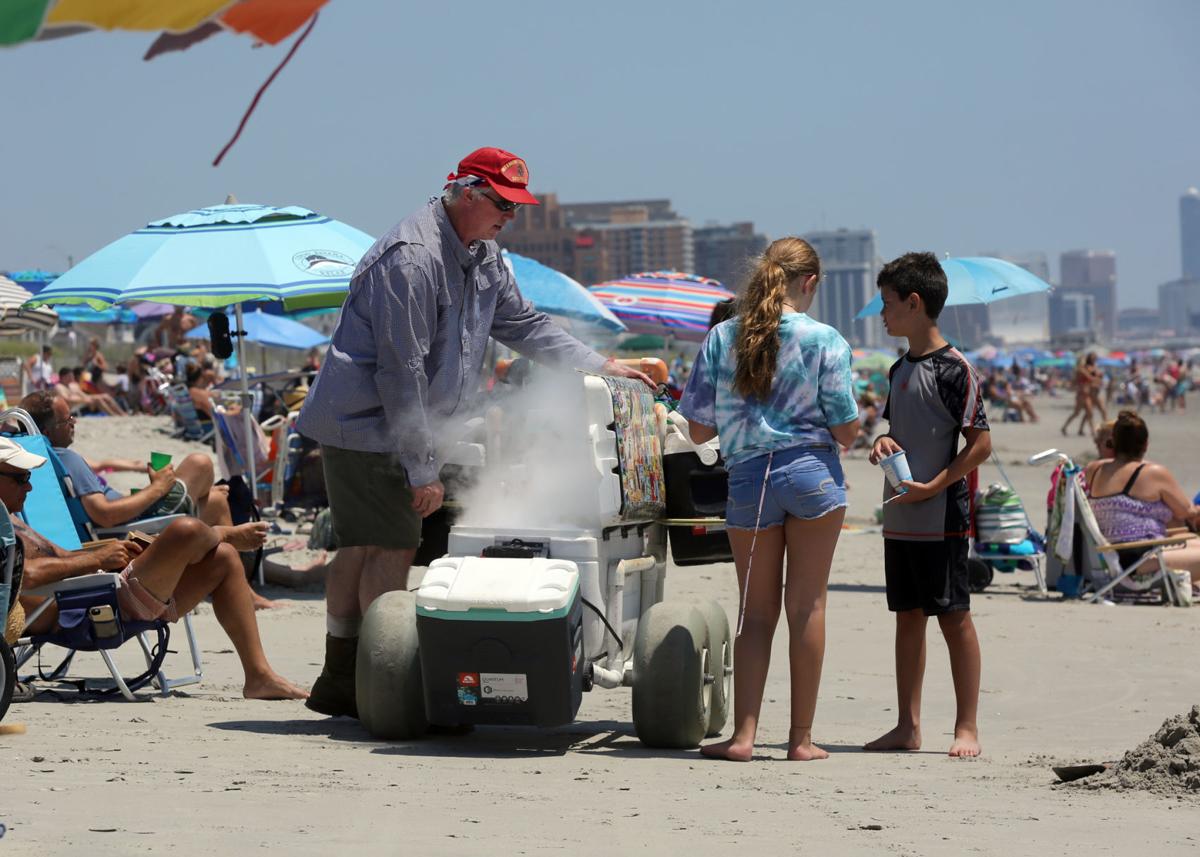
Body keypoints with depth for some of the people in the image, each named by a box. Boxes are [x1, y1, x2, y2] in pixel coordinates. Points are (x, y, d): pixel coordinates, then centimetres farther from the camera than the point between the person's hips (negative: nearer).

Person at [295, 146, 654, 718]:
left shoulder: (483, 259, 11)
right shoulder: (412, 258, -21)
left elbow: (523, 325, 22)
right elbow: (401, 372, -22)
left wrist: (601, 366, 12)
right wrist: (422, 468, -21)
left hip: (387, 429, 10)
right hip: (364, 425, -10)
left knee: (361, 549, 12)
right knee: (392, 546, -11)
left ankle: (339, 683, 16)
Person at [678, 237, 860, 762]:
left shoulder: (722, 338, 2)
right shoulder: (825, 340, -6)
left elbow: (698, 430, 4)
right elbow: (846, 431, -5)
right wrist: (848, 429, 18)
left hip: (747, 477, 2)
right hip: (811, 471, -2)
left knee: (757, 610, 10)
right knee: (806, 606, 4)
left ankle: (744, 734, 1)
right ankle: (801, 738, 7)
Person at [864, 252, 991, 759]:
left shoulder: (953, 368, -11)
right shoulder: (901, 369, 13)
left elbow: (981, 444, -13)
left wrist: (933, 486, -18)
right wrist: (884, 443, 2)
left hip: (941, 519, -8)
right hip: (899, 519, 8)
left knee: (953, 617, -3)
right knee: (908, 617, 10)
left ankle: (967, 727, 1)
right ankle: (908, 726, 15)